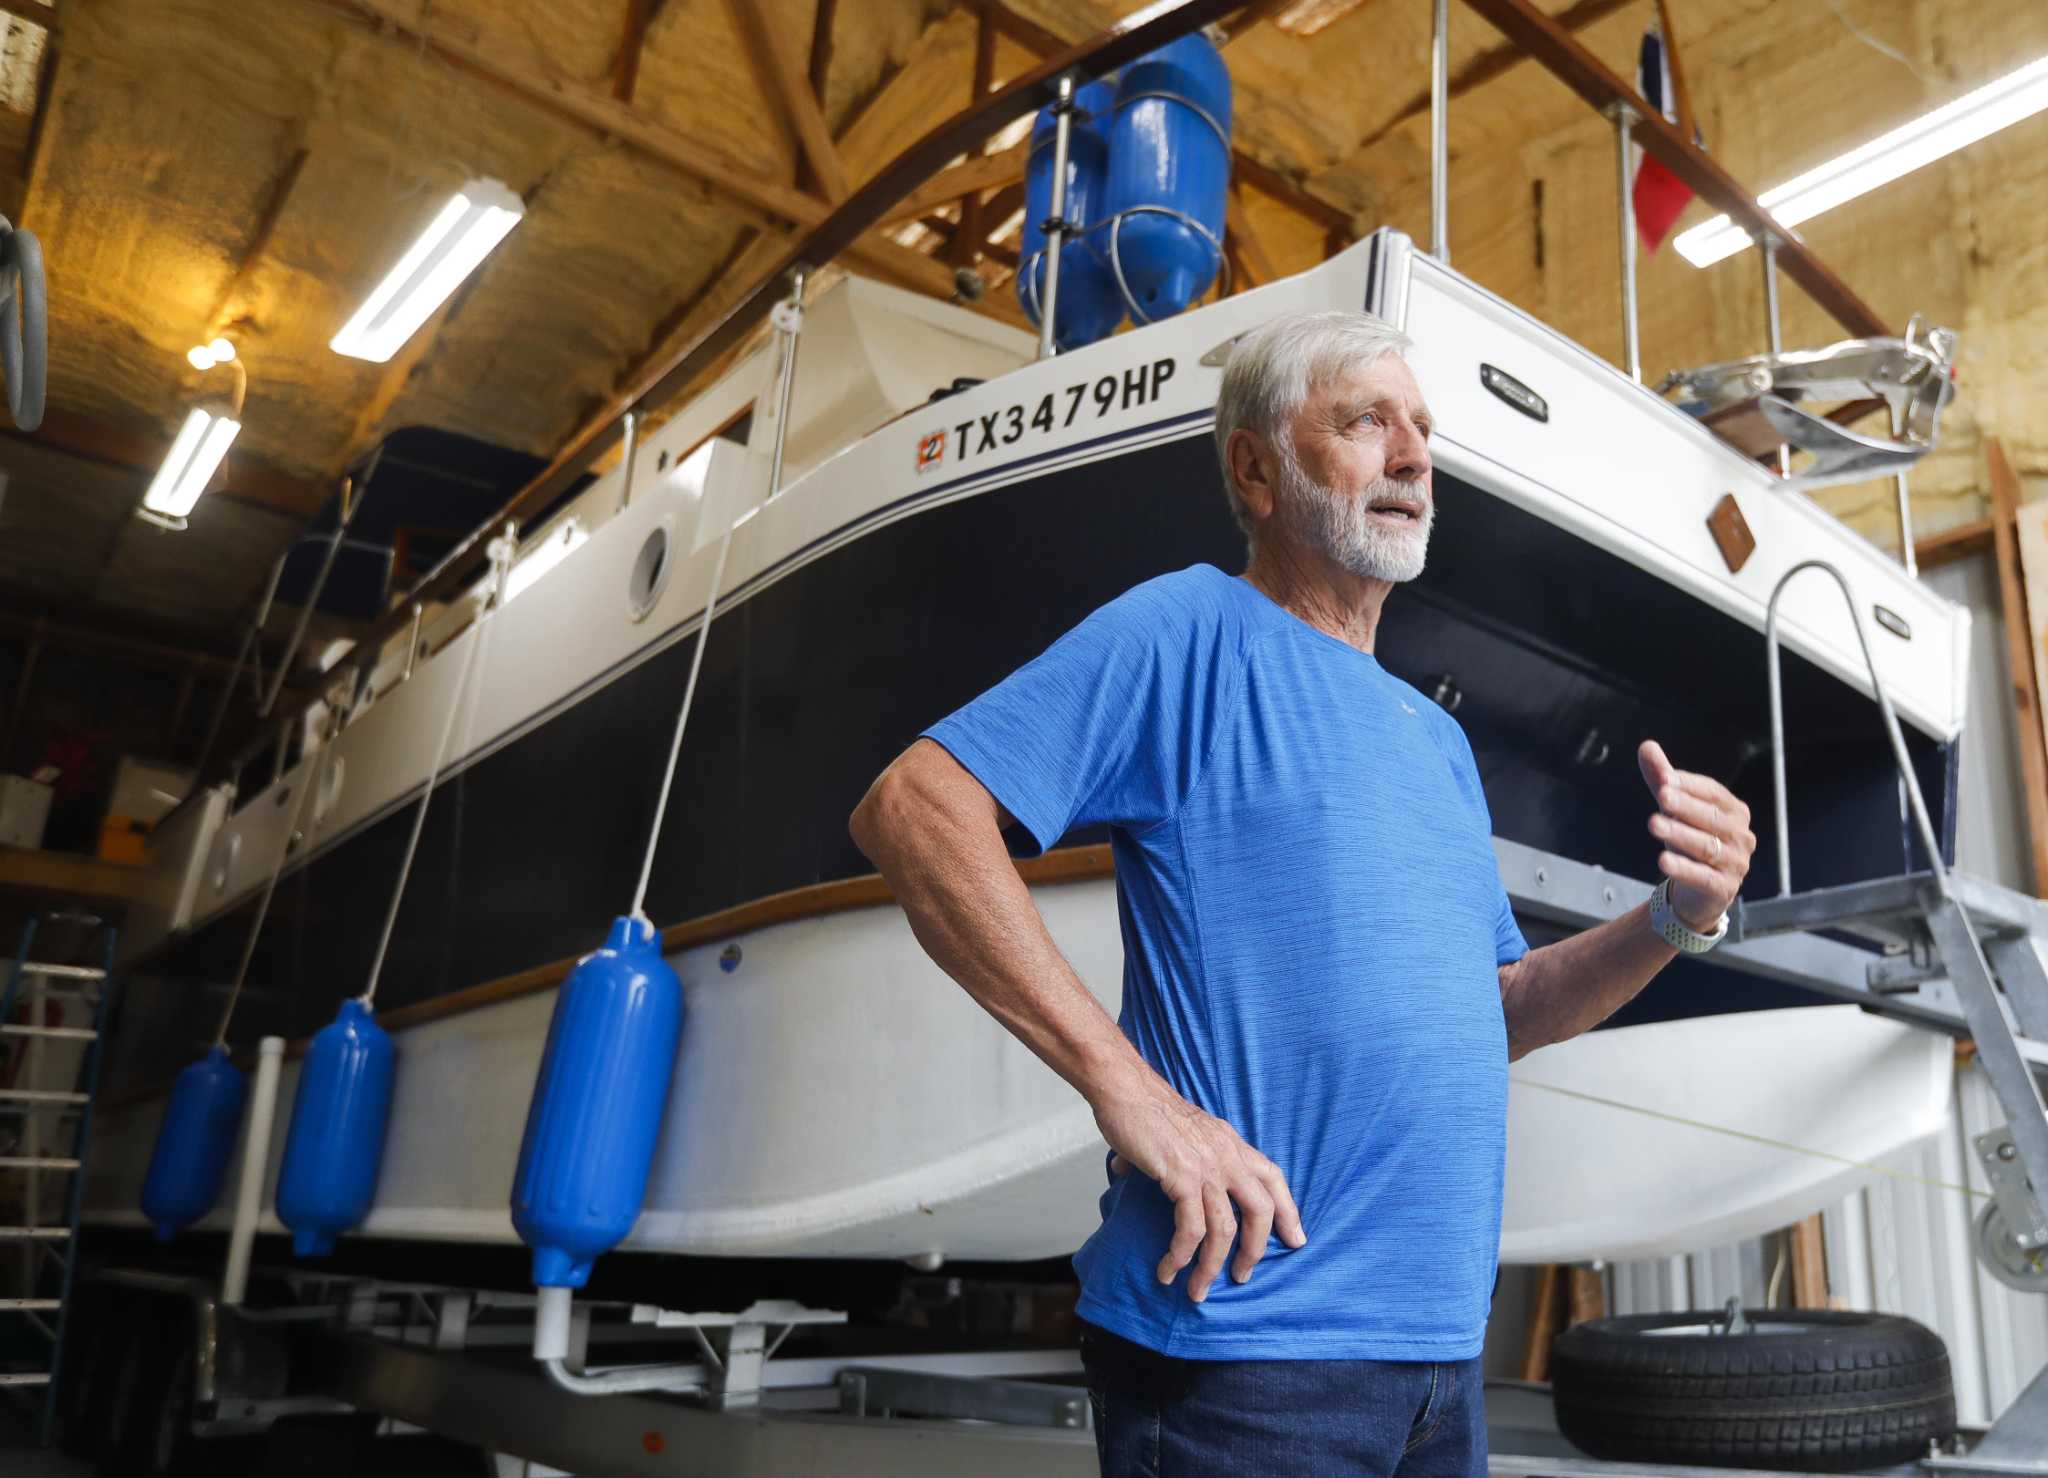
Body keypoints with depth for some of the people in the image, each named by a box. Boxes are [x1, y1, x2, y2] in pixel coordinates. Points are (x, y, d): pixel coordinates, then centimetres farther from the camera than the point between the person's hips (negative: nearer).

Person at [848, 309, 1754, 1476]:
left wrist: (1676, 925, 0)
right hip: (1241, 1339, -8)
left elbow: (1494, 1014, 19)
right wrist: (1127, 1085, -23)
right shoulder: (1191, 631, -8)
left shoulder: (1436, 738, 16)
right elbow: (913, 808, -18)